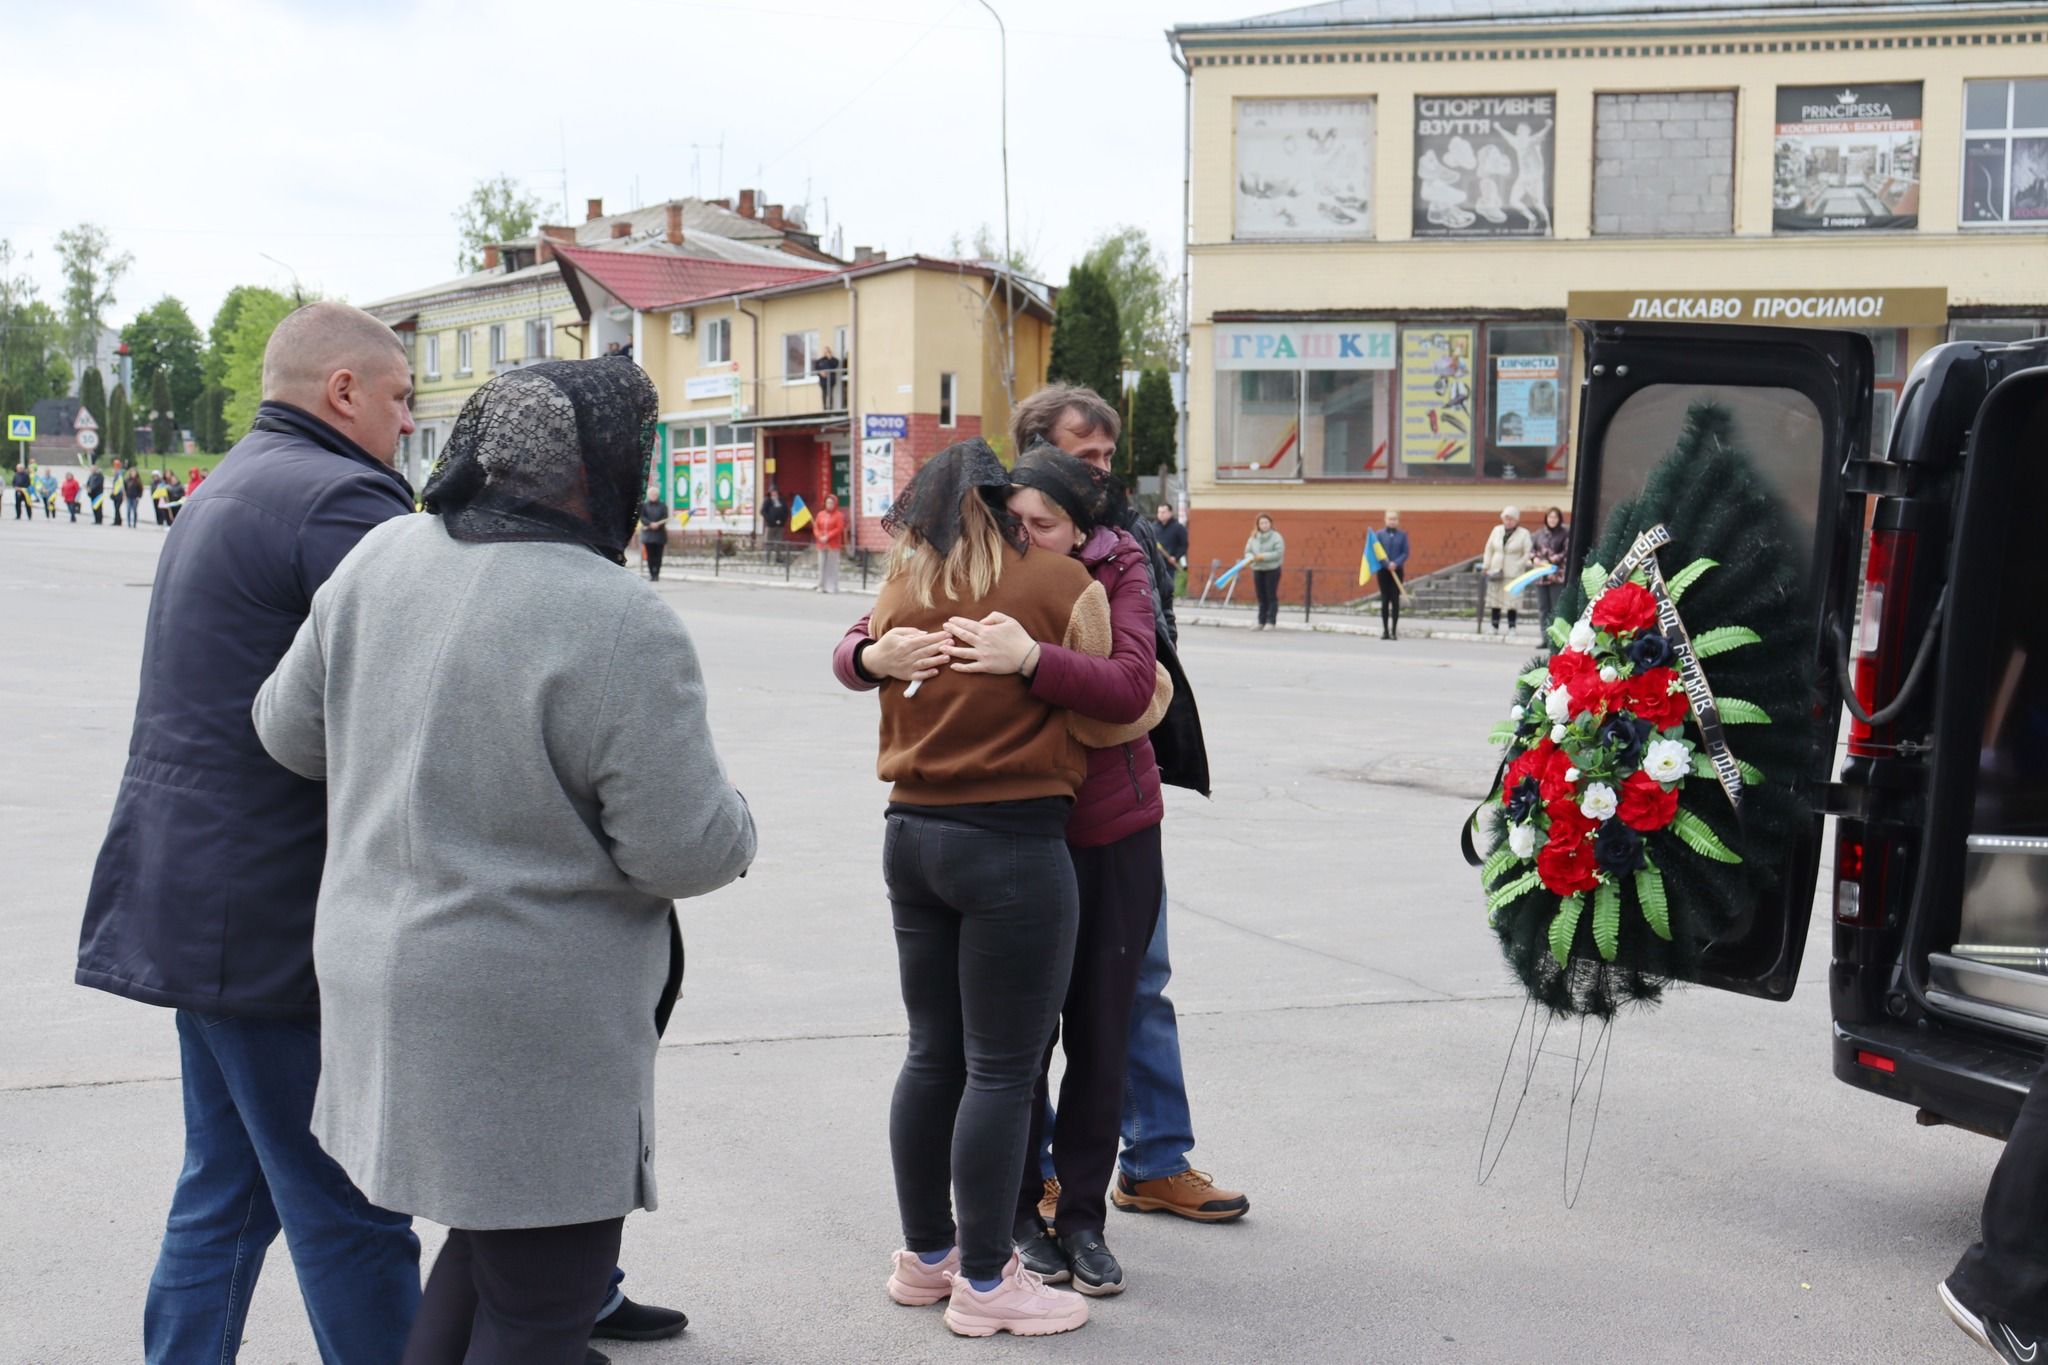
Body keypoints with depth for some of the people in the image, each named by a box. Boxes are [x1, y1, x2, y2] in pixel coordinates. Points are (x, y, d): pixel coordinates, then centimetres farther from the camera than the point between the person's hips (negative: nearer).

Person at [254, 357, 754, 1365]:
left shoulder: (386, 556, 0)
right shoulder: (620, 628, -22)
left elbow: (291, 731, 11)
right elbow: (686, 851, -19)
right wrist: (734, 827, 3)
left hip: (386, 975, 8)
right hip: (531, 1028, -8)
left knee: (497, 1230, 26)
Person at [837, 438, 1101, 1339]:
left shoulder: (904, 583, 5)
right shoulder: (1064, 583, -7)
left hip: (914, 834, 6)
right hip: (1014, 843, -6)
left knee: (932, 1054, 17)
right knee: (1001, 1071, 3)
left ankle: (925, 1255, 29)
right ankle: (984, 1283, 12)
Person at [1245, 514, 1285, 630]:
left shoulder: (1276, 537, -6)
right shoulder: (1253, 538, 9)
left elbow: (1279, 553, -14)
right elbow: (1248, 551, 9)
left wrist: (1264, 557, -21)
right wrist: (1252, 557, -13)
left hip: (1272, 570, -5)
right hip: (1257, 570, 5)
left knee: (1271, 597, -5)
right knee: (1261, 597, 7)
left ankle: (1271, 622, -4)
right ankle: (1261, 622, 11)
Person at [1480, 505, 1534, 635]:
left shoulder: (1523, 534, -1)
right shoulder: (1497, 530, 10)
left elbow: (1528, 553, -2)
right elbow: (1489, 549, 14)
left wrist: (1518, 565, -10)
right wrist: (1486, 566, 6)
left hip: (1513, 574, -3)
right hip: (1496, 571, 4)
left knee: (1512, 601, -8)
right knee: (1495, 600, 4)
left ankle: (1511, 627, -2)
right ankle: (1495, 627, 10)